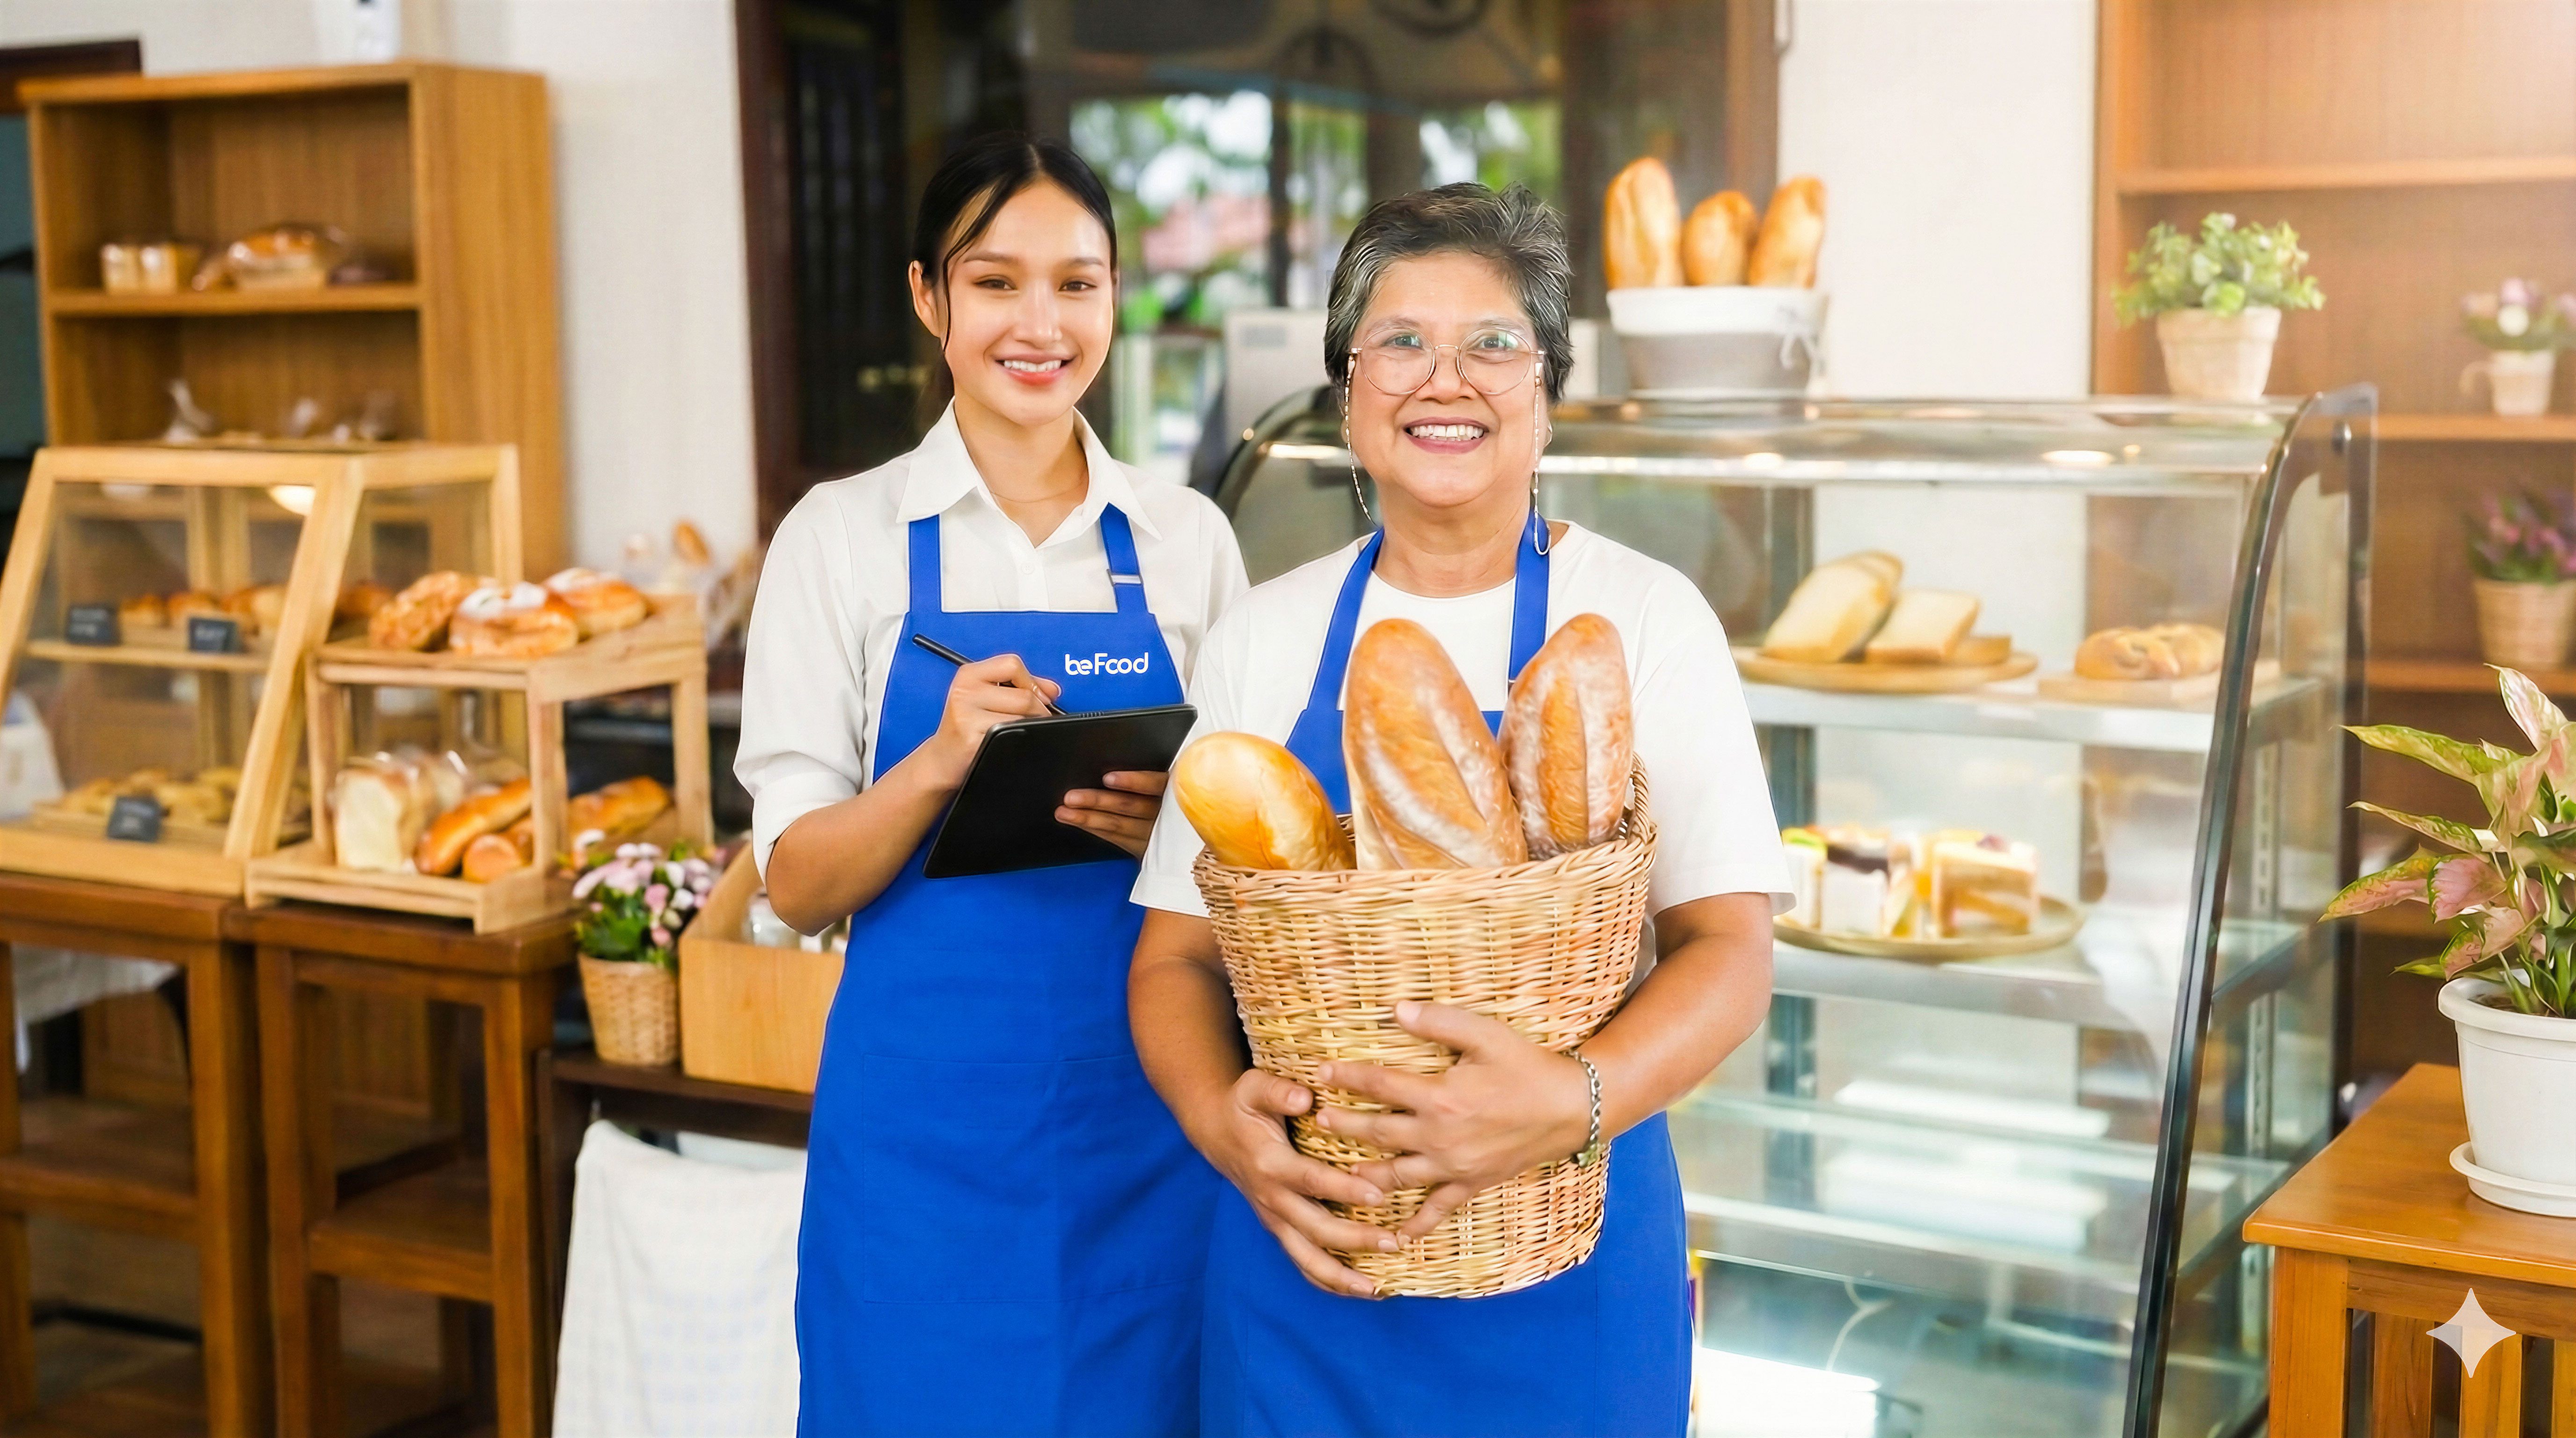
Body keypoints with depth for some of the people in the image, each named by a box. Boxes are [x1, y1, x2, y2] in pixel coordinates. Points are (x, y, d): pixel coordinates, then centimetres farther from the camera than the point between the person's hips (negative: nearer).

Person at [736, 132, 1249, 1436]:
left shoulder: (1186, 538, 4)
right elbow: (797, 881, -3)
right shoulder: (844, 536, -1)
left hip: (1144, 1104, 2)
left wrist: (1178, 827, -11)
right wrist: (940, 763, -22)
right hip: (927, 1117, -2)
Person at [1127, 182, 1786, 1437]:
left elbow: (1730, 950, -8)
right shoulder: (1262, 636, 4)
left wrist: (1576, 1101, -25)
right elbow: (1175, 955, 4)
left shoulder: (1643, 616, -2)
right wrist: (1220, 1116, -16)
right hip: (1301, 1250, 2)